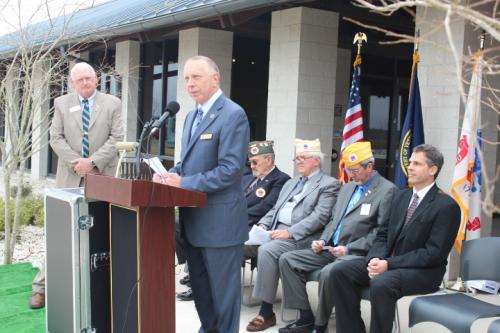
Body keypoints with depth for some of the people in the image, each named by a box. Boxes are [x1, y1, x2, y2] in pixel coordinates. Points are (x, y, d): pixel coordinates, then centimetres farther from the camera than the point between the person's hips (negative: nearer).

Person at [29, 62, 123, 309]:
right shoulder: (62, 103, 9)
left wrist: (93, 162, -13)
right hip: (70, 176, 1)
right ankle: (42, 286, 8)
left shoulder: (112, 103, 4)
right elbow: (56, 138, 3)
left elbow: (117, 138, -3)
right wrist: (76, 162, -10)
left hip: (102, 176, -1)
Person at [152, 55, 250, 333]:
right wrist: (170, 175, 0)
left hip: (220, 220, -9)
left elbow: (230, 169, -22)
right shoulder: (192, 116, 14)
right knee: (199, 286, 19)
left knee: (222, 289, 4)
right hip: (193, 218, 9)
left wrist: (184, 183, -20)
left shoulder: (233, 115, -15)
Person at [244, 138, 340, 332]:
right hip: (274, 231, 8)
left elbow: (319, 217, -13)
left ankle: (266, 312, -25)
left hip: (299, 238, -8)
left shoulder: (329, 184, 0)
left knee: (267, 250, -33)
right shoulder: (291, 183, 26)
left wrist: (289, 232, -21)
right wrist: (263, 225, 3)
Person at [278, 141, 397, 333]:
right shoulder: (347, 188, 19)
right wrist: (323, 240, 5)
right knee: (287, 260, -6)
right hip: (331, 248, 8)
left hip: (358, 253, -8)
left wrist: (349, 248, -18)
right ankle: (306, 317, -3)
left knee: (328, 272, -36)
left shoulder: (387, 190, -7)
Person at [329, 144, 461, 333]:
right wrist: (375, 259, -9)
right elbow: (383, 234, 13)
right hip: (387, 263, 7)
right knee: (340, 272, -13)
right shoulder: (402, 197, 14)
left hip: (423, 271, -7)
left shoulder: (447, 206, -9)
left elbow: (434, 253, -16)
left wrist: (389, 264, -20)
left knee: (381, 283, -36)